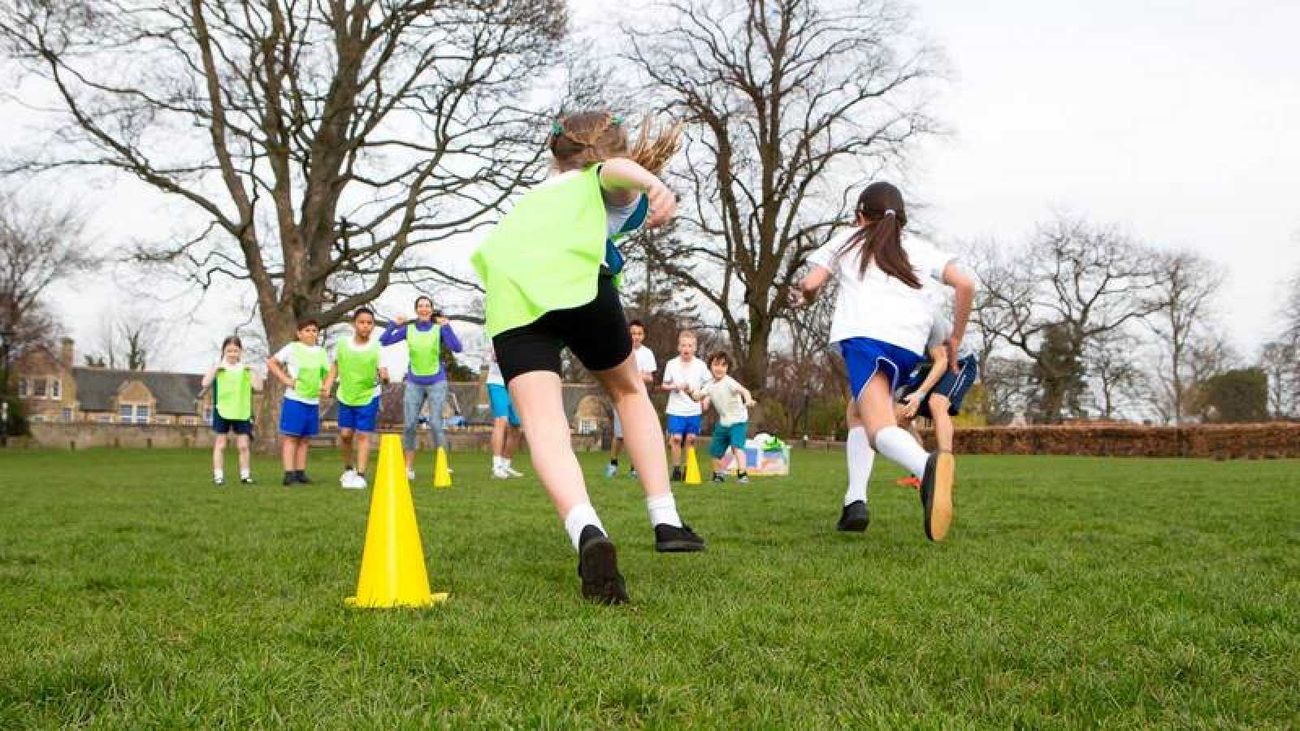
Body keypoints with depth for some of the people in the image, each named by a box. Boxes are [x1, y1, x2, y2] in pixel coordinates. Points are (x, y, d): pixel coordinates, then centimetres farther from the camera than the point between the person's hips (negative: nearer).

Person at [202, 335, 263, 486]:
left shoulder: (246, 369, 4)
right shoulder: (218, 368, 0)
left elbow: (258, 387, -4)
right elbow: (205, 383, -14)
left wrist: (251, 369, -11)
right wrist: (216, 366, -18)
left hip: (242, 412, 1)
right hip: (222, 411, -1)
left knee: (243, 445, 3)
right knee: (220, 445, 4)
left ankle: (245, 475, 12)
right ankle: (218, 476, 8)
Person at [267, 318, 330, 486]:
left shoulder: (321, 352, 11)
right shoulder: (292, 348, -3)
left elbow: (327, 373, 24)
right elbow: (271, 363, -1)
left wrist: (324, 387, 6)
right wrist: (285, 380, -8)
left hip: (313, 402, 5)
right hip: (294, 400, -5)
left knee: (305, 439, 9)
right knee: (291, 437, -4)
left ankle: (300, 472, 13)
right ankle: (289, 473, -5)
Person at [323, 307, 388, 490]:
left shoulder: (376, 348, -15)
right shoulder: (342, 345, -7)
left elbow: (384, 374, -18)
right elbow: (336, 366, 10)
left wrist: (384, 376, -41)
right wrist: (328, 385, 0)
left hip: (368, 396, -3)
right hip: (345, 396, 3)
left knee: (363, 435, -5)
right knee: (345, 434, 6)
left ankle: (360, 475, -1)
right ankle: (348, 469, 28)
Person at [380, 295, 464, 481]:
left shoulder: (439, 328, -5)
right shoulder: (408, 329, 2)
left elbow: (457, 348, -17)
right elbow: (383, 341, -1)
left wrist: (447, 326, -24)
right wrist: (394, 324, -10)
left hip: (436, 383, -2)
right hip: (414, 384, 2)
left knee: (435, 423, -10)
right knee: (409, 425, -2)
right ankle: (409, 468, 6)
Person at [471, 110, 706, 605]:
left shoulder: (537, 194, 41)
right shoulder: (611, 188, 25)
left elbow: (493, 251, 34)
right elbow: (616, 169, 0)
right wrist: (654, 184, -20)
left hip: (508, 297, 3)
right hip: (577, 283, -3)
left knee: (544, 423, -13)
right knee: (629, 391, 22)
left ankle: (587, 532, -40)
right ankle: (665, 521, 17)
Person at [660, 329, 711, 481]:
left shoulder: (700, 365, 1)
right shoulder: (671, 364, 0)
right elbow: (664, 385, 7)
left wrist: (706, 399, -9)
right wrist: (674, 386, -13)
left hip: (694, 410, 1)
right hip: (676, 410, -1)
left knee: (691, 438, 2)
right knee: (676, 438, -8)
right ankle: (676, 469, 2)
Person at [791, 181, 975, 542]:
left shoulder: (846, 241, 24)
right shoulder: (919, 248, 27)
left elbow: (810, 284, 13)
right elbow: (965, 284, 14)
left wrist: (803, 298, 37)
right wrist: (955, 337, 25)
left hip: (863, 334, -3)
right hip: (909, 344, 4)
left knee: (881, 427, -19)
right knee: (858, 413, 24)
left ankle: (928, 467, -54)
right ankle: (855, 501, 5)